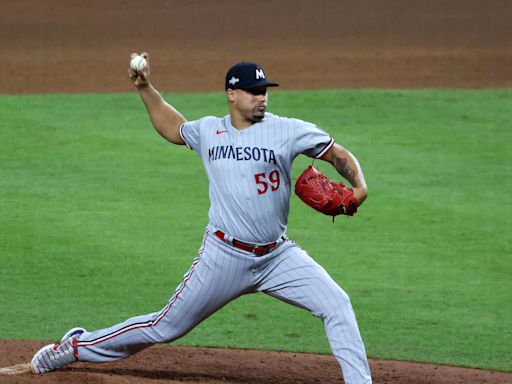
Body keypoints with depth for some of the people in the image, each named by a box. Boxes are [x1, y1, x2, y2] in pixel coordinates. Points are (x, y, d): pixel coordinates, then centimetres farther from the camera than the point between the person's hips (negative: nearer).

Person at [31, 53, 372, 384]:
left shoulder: (286, 130, -5)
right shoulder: (209, 131, 5)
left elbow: (338, 154, -1)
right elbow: (173, 128, 26)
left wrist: (359, 186, -19)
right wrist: (145, 88, 18)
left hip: (278, 256, 0)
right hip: (224, 255, 0)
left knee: (337, 305, -16)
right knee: (167, 327, 6)